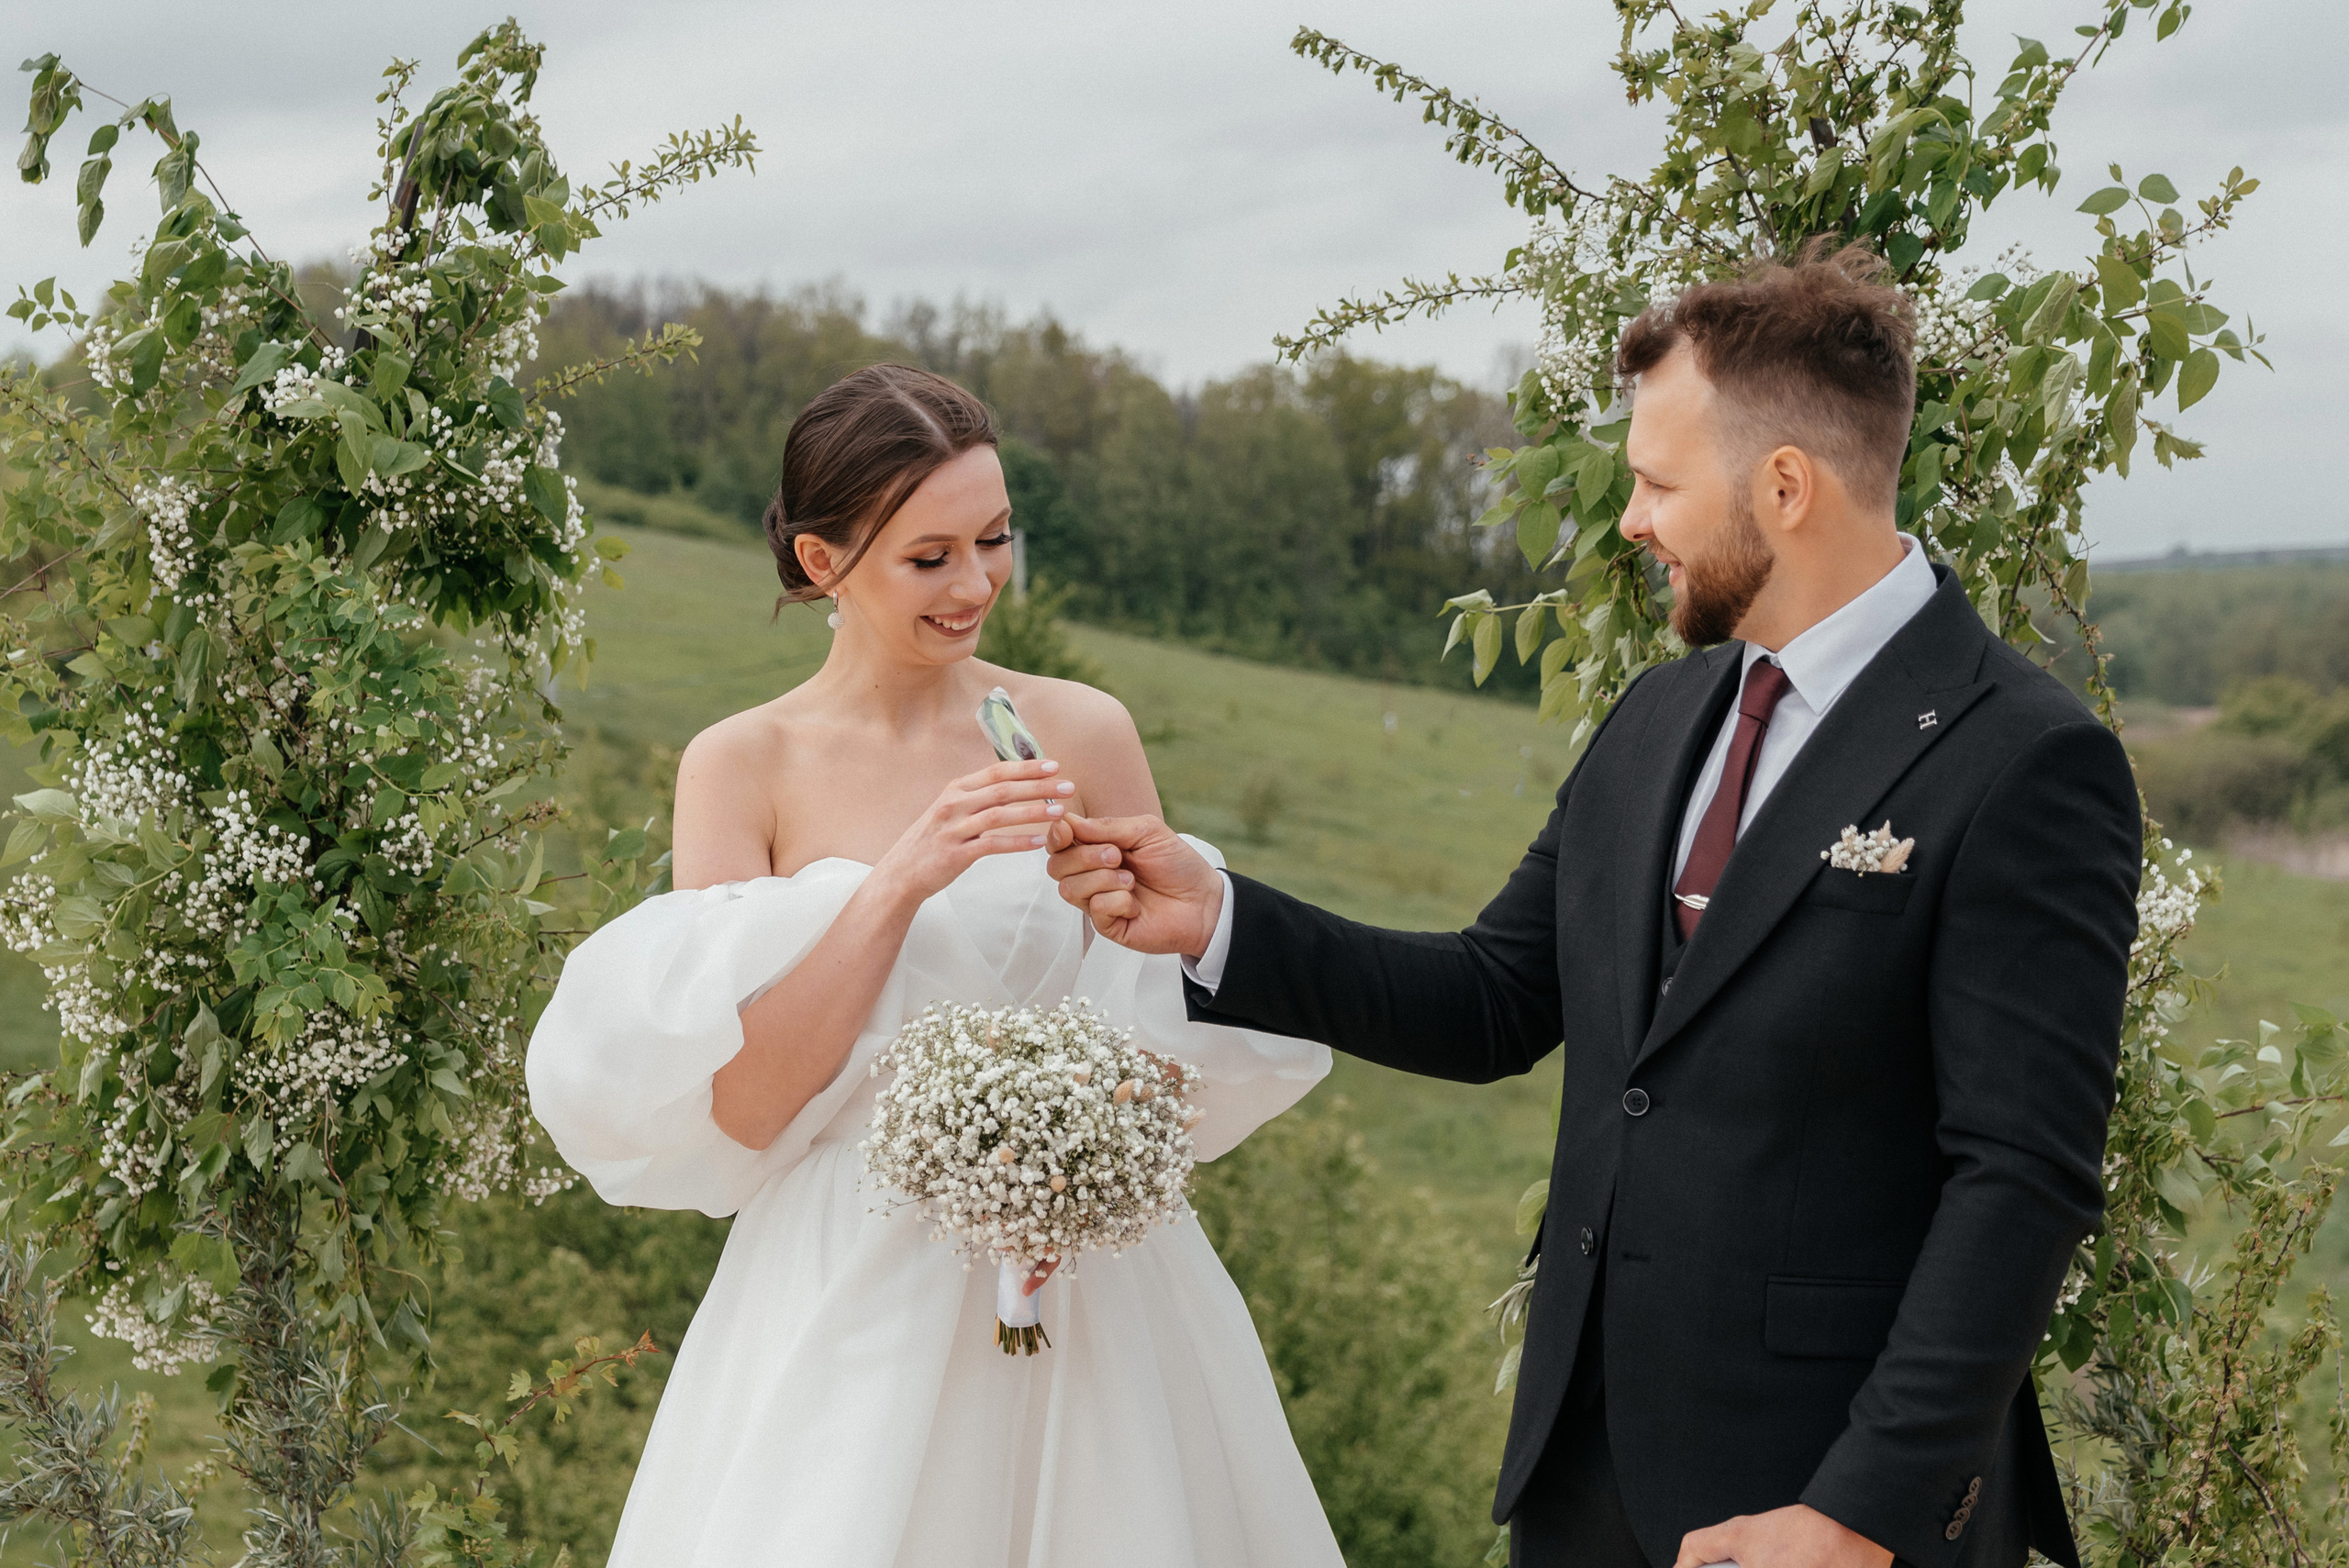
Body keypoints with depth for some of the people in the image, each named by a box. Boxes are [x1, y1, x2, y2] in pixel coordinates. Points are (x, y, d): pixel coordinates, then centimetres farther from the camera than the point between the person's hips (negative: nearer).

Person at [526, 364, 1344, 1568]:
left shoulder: (1083, 736, -1)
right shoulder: (740, 768, -4)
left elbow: (1177, 1025, 6)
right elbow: (741, 1105, -10)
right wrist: (898, 883, -21)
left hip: (1084, 1283, 1)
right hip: (847, 1297, -1)